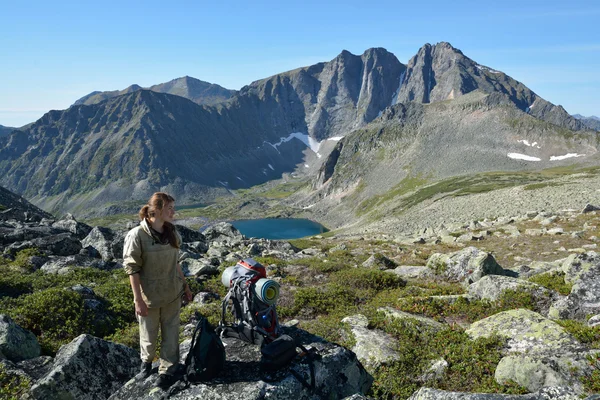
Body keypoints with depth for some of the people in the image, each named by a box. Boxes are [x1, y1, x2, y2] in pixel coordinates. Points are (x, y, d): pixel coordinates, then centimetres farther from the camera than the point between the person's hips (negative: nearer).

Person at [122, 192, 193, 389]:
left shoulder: (172, 232, -1)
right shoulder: (137, 235, -18)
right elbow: (132, 269, -14)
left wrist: (185, 286, 13)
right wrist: (138, 299, -15)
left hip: (172, 293, 4)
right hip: (149, 296, -4)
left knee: (171, 333, 11)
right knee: (149, 335, 15)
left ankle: (167, 370, 29)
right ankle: (146, 361, 46)